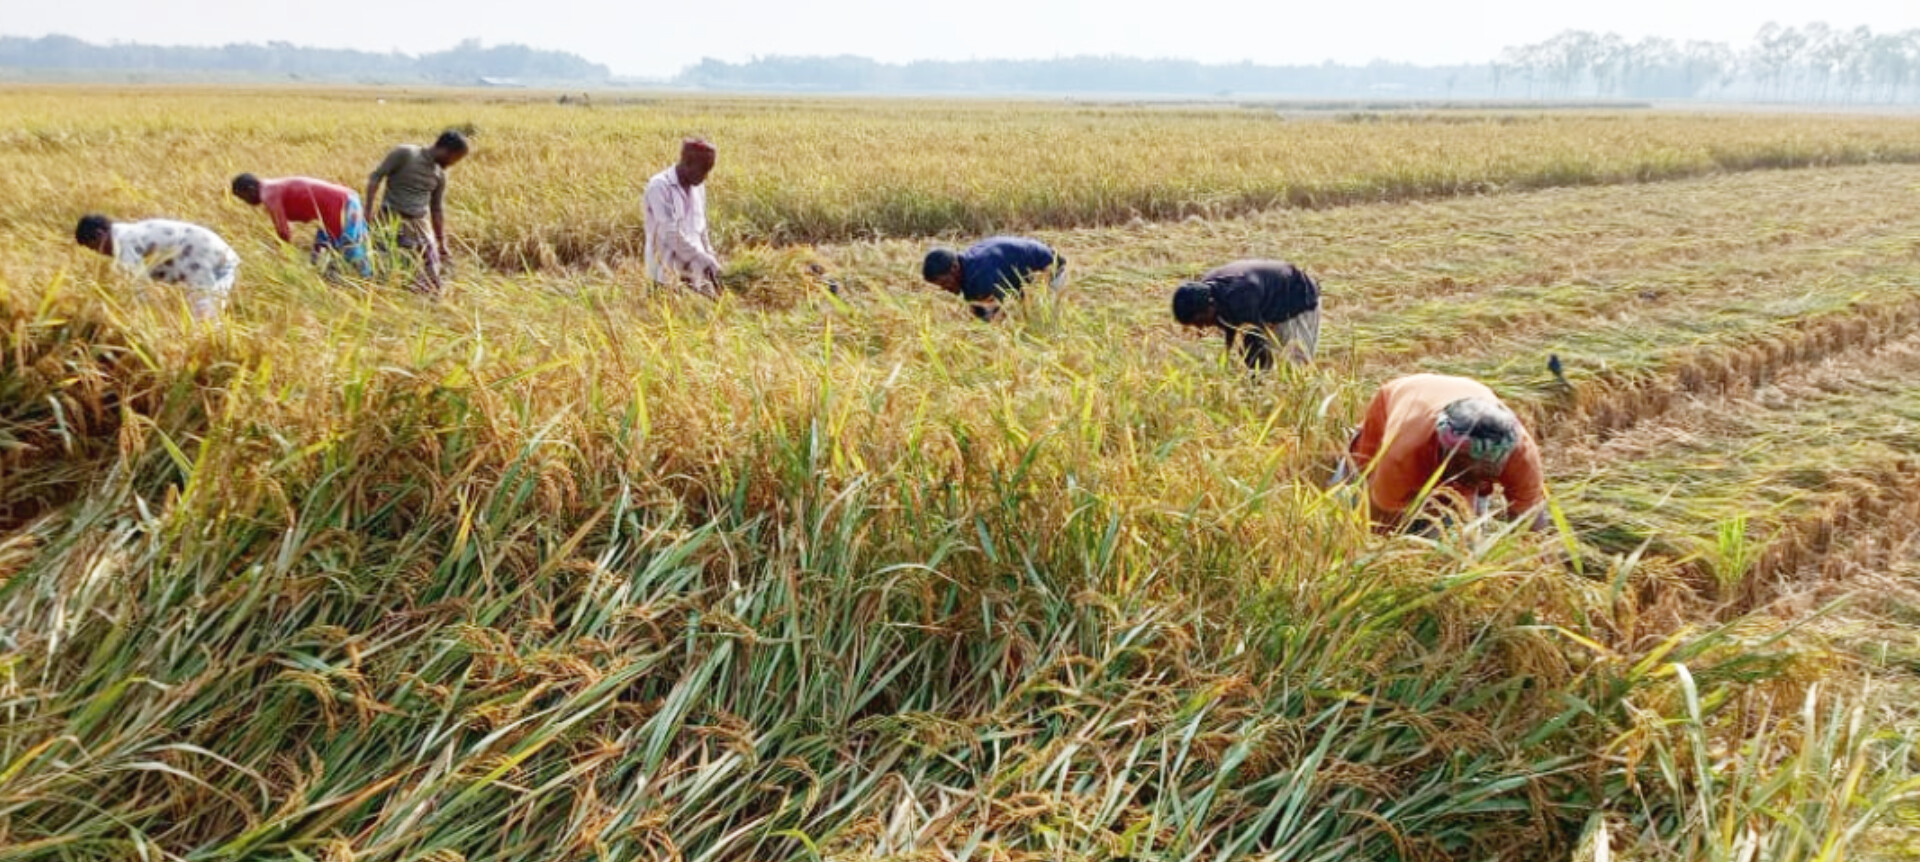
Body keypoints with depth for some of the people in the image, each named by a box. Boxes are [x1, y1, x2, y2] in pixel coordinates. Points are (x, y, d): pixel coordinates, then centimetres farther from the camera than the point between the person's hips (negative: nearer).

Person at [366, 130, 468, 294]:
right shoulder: (405, 154, -6)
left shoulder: (440, 175, 9)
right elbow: (375, 177, -5)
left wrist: (442, 243, 17)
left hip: (420, 223, 5)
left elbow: (437, 209, 17)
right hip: (393, 219, -5)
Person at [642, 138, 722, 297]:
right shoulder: (659, 187, -13)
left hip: (696, 273, 7)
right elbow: (671, 235, -21)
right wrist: (705, 260, -25)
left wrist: (710, 257, 6)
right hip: (669, 276, -7)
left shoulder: (698, 186, 9)